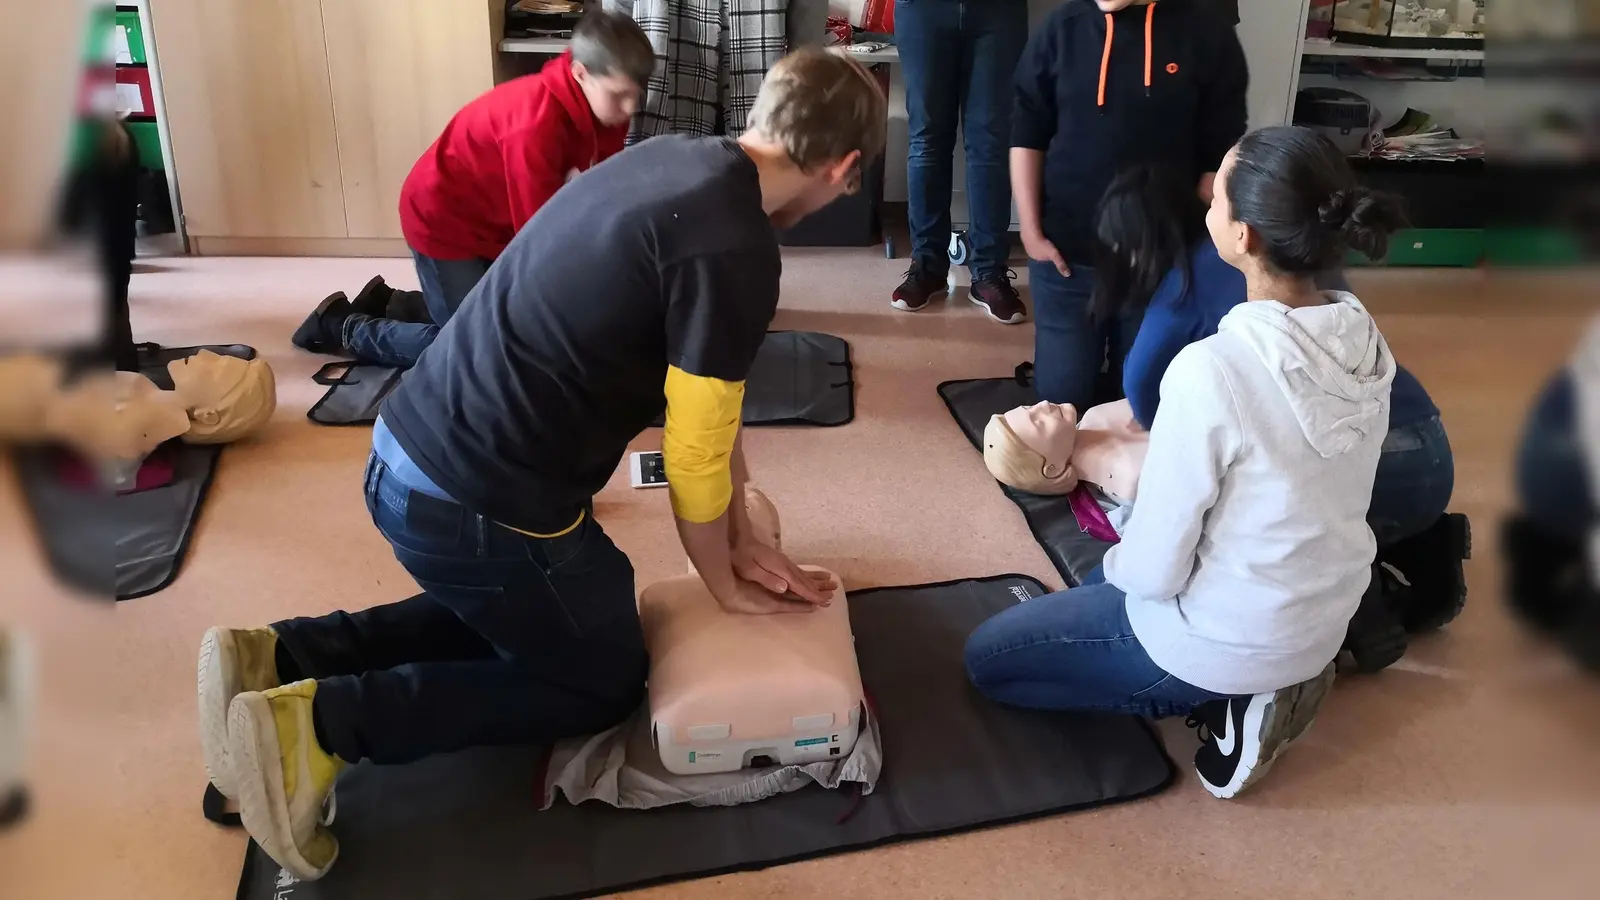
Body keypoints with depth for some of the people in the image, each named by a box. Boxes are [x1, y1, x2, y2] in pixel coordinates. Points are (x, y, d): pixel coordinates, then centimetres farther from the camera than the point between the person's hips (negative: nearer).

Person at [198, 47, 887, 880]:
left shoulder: (668, 156, 7)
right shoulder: (736, 252, -21)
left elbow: (703, 387, 13)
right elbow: (694, 454, -12)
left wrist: (735, 534, 15)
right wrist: (723, 581, 7)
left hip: (405, 452, 9)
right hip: (476, 506, -8)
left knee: (510, 616, 32)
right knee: (605, 681, 16)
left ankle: (279, 657, 17)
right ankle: (323, 723, 1)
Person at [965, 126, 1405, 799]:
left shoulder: (1212, 369, -32)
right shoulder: (1364, 339, -9)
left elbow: (1153, 570, -23)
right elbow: (1289, 497, 5)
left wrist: (1117, 565, 1)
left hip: (1226, 639, -7)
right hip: (1322, 623, 8)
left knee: (986, 657, 13)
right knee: (1104, 583, 33)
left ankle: (1225, 697, 1)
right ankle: (1276, 679, 13)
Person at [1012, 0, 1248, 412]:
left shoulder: (1208, 34, -6)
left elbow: (1220, 157, -2)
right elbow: (1027, 136, 2)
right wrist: (1031, 232, -3)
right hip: (1067, 253, 1)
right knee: (1060, 393, 7)